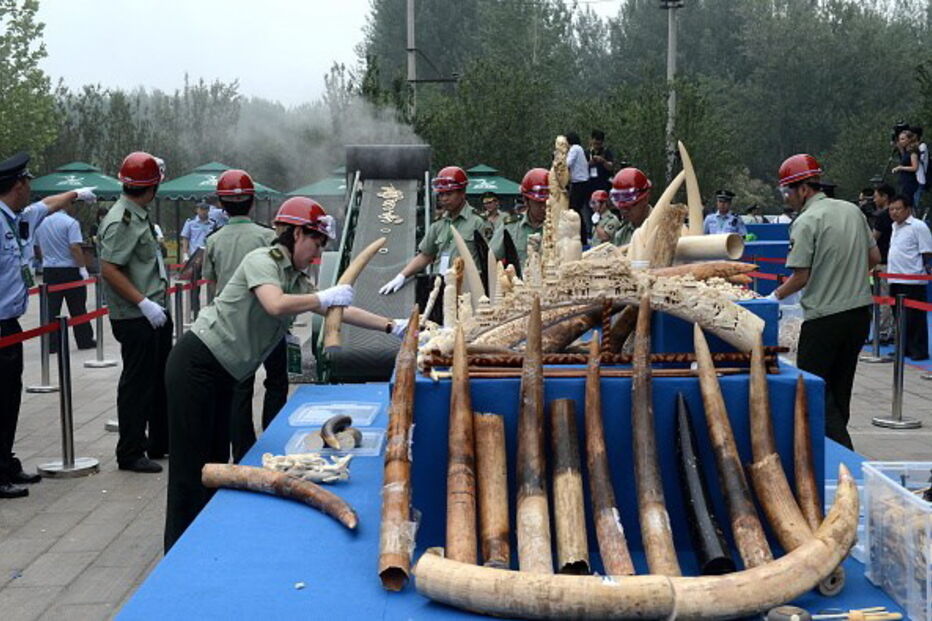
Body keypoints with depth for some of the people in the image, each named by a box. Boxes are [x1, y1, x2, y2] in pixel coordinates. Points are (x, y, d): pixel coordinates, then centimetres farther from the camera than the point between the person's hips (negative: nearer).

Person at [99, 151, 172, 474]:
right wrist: (144, 303, -25)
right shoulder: (121, 221, -18)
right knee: (137, 384, -2)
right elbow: (109, 269, -23)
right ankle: (130, 453, 8)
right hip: (135, 318, -10)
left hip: (155, 314, 10)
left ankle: (160, 443, 30)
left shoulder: (140, 216, 13)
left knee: (161, 379, 18)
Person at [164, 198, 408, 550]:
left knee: (215, 463, 12)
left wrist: (392, 326, 10)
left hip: (221, 376, 9)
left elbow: (339, 311, 14)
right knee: (190, 468, -6)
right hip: (196, 365, -9)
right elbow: (275, 305, -32)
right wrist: (326, 297, -19)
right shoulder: (262, 260, -14)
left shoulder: (296, 280, 12)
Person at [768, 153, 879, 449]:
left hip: (824, 317, -7)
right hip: (861, 310, 7)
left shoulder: (806, 221, -14)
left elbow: (801, 275, -15)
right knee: (840, 385, 19)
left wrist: (775, 296, -1)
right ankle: (838, 434, 28)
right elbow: (874, 257, 14)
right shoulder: (852, 210, 8)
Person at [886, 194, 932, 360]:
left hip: (913, 281, -8)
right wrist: (885, 267, 18)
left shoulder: (918, 226, -9)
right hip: (895, 280, 8)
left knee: (914, 317, -3)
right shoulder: (895, 227, 16)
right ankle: (904, 348, 22)